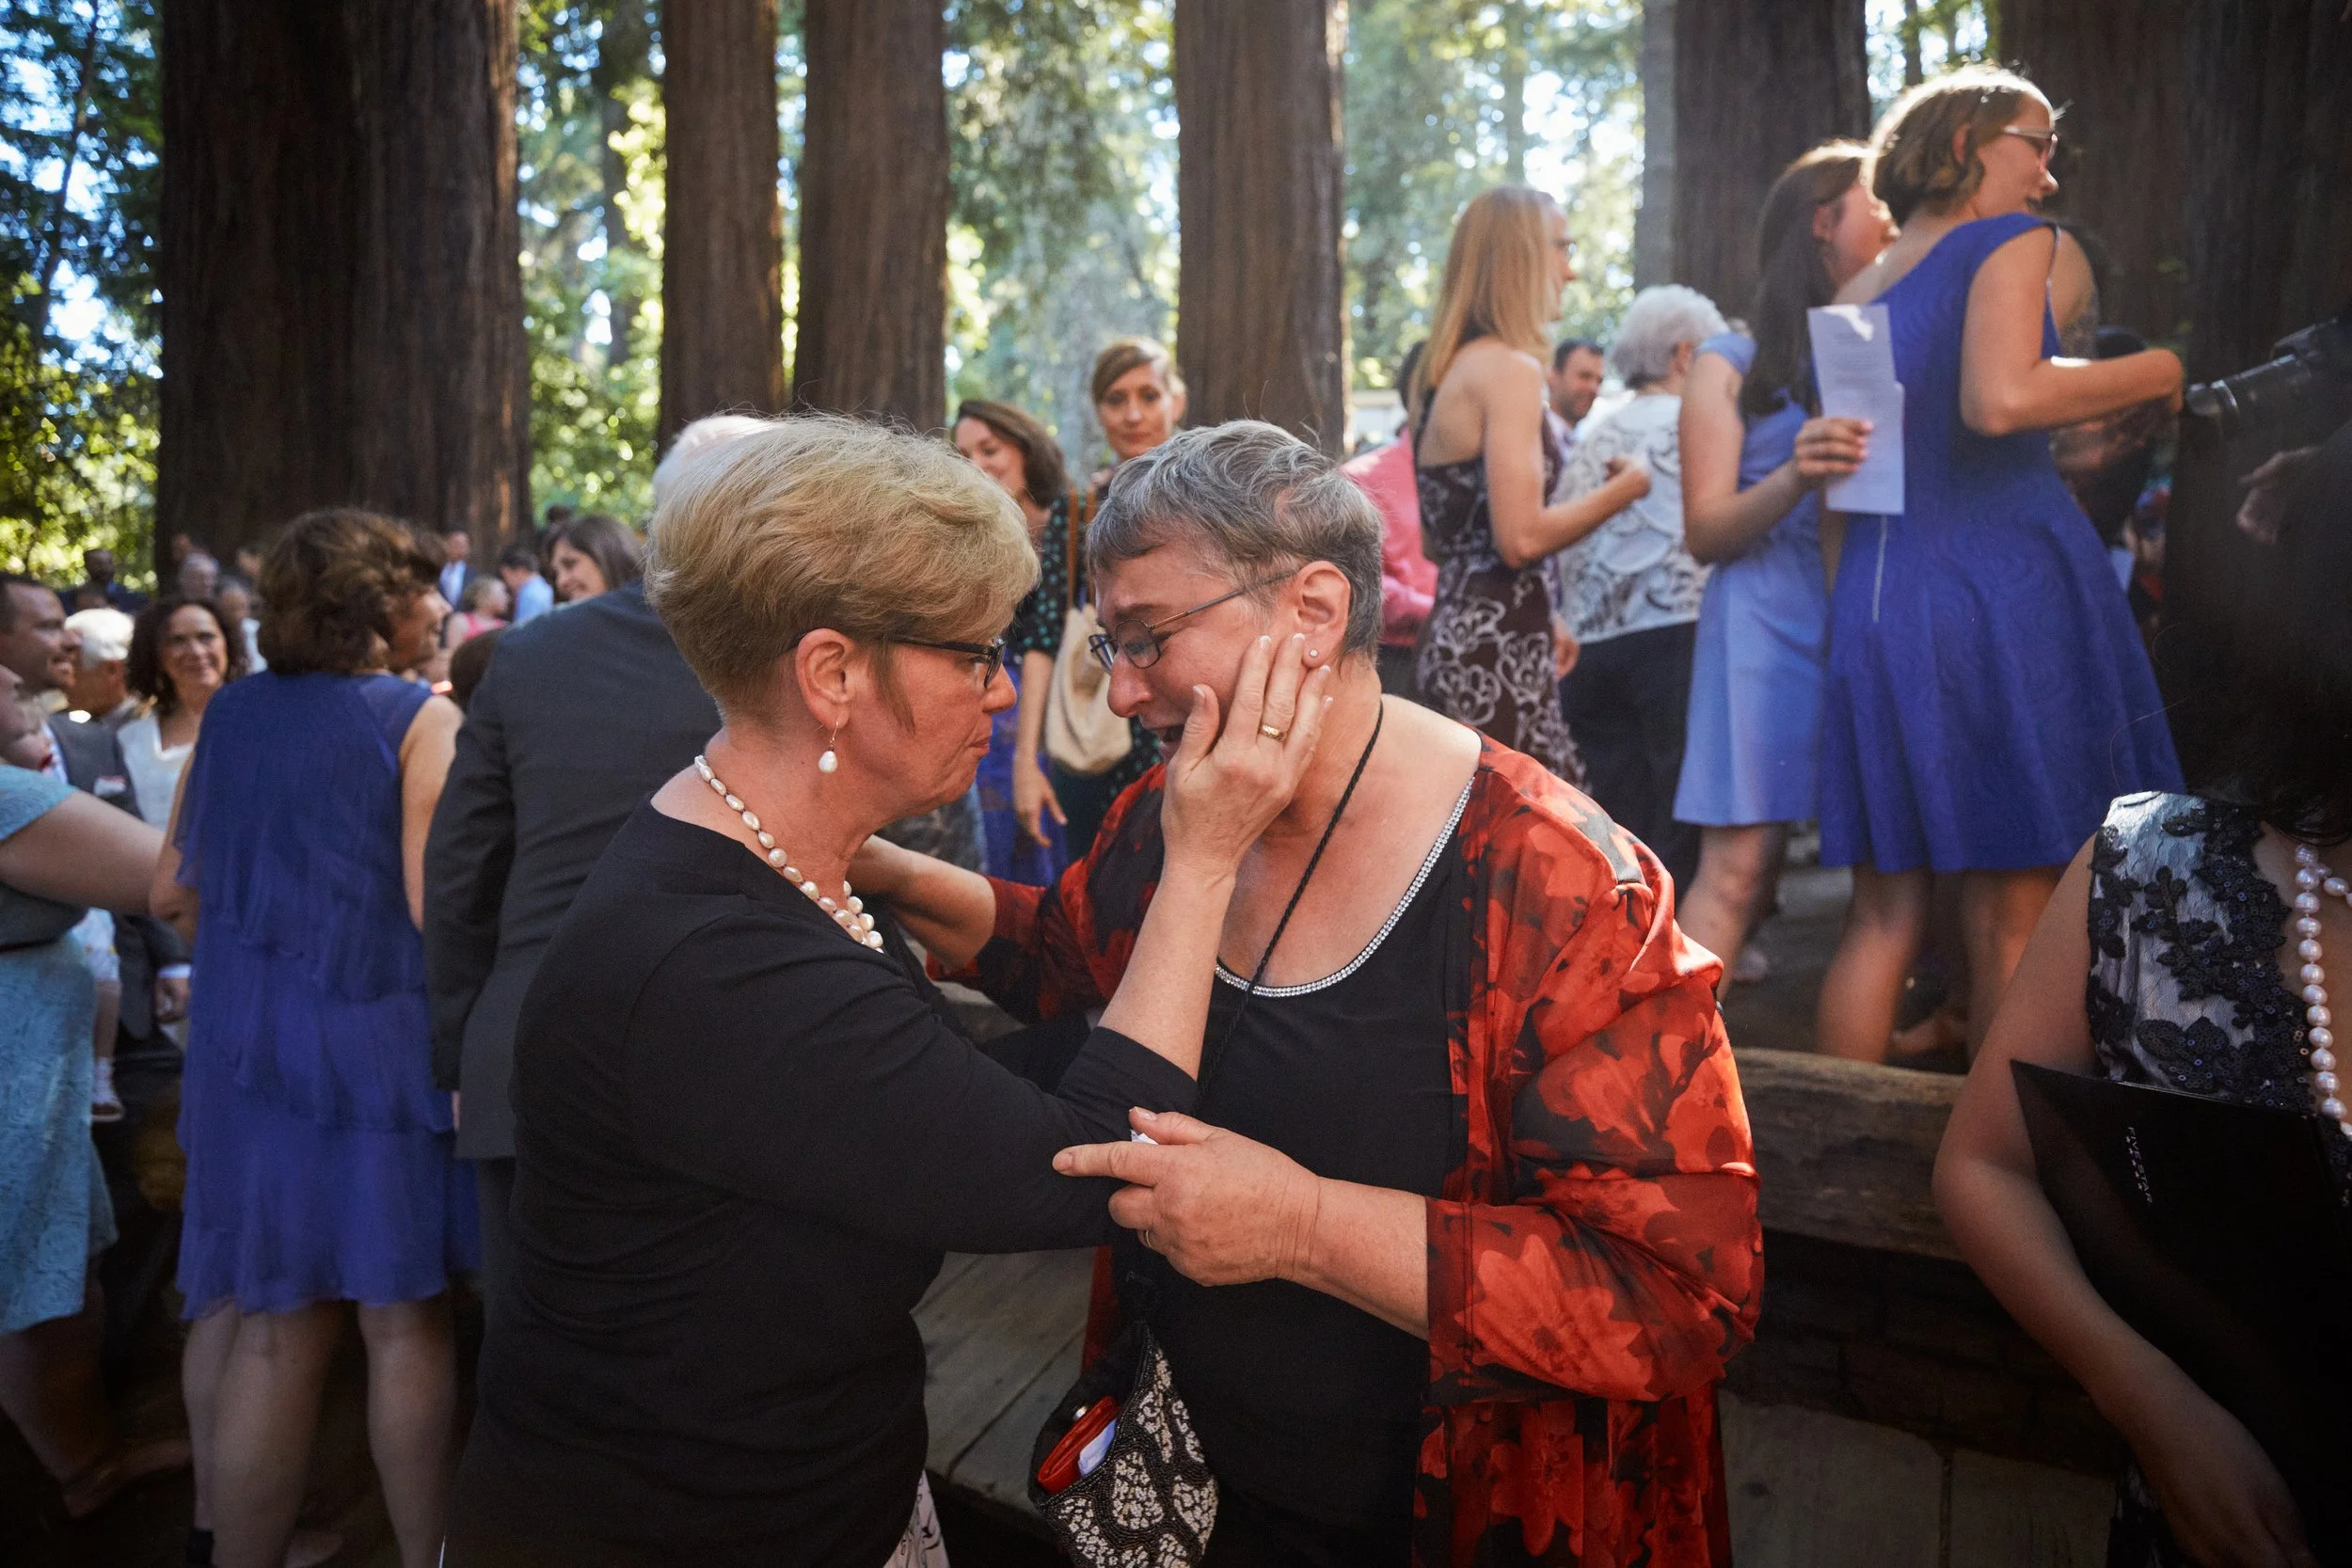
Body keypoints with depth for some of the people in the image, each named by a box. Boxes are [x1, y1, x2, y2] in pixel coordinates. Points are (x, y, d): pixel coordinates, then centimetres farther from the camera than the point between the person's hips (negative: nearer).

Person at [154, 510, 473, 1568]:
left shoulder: (228, 713, 6)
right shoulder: (420, 718, -12)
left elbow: (172, 892, 10)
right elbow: (435, 906, -19)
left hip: (240, 1040, 6)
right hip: (376, 1040, -6)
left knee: (242, 1303, 16)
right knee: (403, 1319, 6)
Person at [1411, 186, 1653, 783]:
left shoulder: (1451, 370, 17)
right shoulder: (1511, 368, -12)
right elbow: (1521, 537, -20)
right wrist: (1623, 488, -6)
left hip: (1456, 638, 10)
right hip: (1498, 654, -10)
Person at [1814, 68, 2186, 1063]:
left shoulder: (1853, 298, 19)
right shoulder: (2017, 242, 0)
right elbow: (2003, 400, -20)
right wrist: (2150, 372, -4)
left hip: (1874, 606, 6)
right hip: (2006, 590, -6)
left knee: (1881, 913, 10)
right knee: (2013, 917, 1)